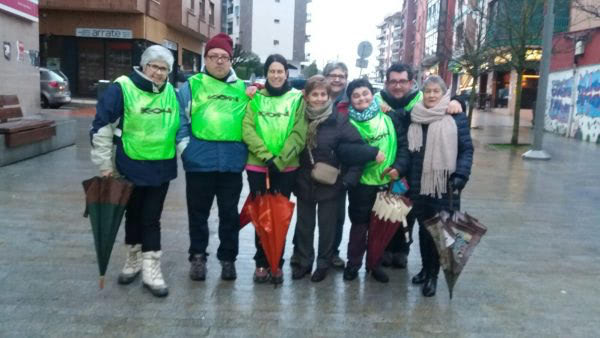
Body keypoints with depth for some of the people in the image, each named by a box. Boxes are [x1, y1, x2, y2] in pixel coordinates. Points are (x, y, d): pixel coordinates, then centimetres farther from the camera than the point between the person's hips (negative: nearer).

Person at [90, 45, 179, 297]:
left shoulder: (172, 93, 3)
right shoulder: (122, 89, -11)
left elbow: (178, 125, 17)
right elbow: (101, 127, -8)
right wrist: (105, 164, -8)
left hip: (161, 168, 2)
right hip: (131, 167, -2)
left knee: (151, 218, 5)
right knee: (133, 215, 13)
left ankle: (151, 269, 11)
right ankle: (133, 260, 32)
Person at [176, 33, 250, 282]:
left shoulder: (242, 89, 10)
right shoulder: (192, 85, 3)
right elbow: (180, 119, 0)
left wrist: (244, 150, 7)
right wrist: (184, 148, -8)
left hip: (232, 164, 2)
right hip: (199, 162, -1)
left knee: (229, 213, 11)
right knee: (198, 213, 11)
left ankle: (228, 258, 25)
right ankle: (198, 256, 26)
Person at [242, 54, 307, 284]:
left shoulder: (297, 99, 3)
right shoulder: (256, 98, 6)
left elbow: (298, 134, -5)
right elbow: (247, 130, -5)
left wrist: (279, 161, -15)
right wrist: (266, 156, -17)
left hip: (286, 167, -1)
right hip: (257, 166, 1)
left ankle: (276, 263, 20)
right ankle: (262, 262, 20)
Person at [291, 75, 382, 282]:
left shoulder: (338, 120, -11)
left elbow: (356, 145, -15)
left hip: (329, 183, -2)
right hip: (304, 182, 3)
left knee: (327, 225, 11)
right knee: (304, 223, 14)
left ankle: (323, 264, 28)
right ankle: (303, 261, 31)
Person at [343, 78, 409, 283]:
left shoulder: (390, 118, 1)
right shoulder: (348, 123, -3)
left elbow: (403, 144, 1)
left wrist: (399, 167, -14)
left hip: (388, 182, 2)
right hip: (361, 183, -2)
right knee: (359, 224, 9)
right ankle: (353, 263, 27)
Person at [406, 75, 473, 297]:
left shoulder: (456, 117, -3)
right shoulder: (414, 117, 9)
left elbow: (466, 149, -3)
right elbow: (408, 150, 15)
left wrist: (460, 175, -15)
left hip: (445, 185, -3)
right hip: (419, 185, 3)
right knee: (423, 229, 12)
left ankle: (433, 275, 16)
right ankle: (425, 268, 29)